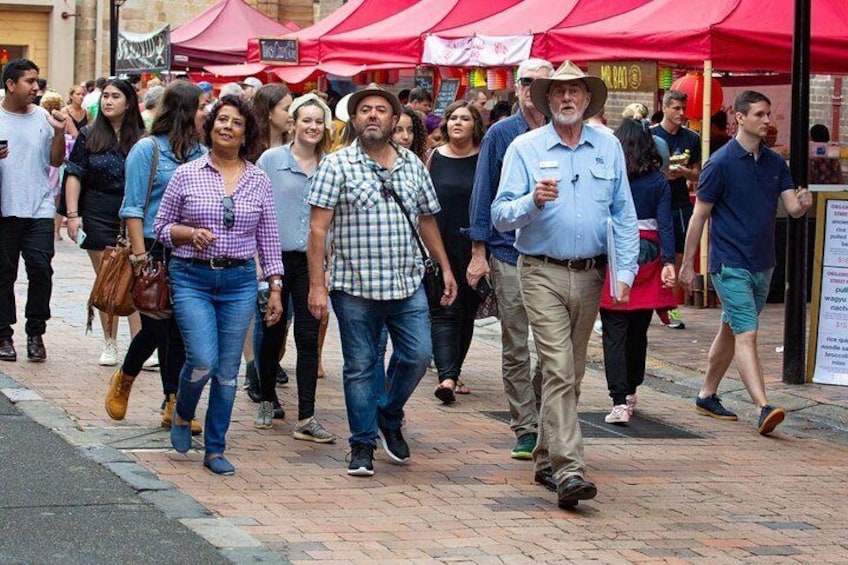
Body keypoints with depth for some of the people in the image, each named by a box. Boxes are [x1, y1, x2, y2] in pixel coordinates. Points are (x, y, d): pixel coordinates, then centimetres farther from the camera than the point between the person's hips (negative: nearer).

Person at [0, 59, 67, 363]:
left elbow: (56, 161, 9)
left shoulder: (43, 117, 6)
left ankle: (35, 332, 5)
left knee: (40, 269, -8)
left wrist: (59, 133, -6)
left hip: (39, 209, 1)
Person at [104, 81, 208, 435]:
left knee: (181, 330, 2)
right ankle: (123, 380, 24)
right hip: (156, 251, -5)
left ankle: (174, 405, 6)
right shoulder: (148, 150, -5)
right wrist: (140, 255, -15)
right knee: (156, 327, -4)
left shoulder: (201, 154, 10)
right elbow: (133, 207, -8)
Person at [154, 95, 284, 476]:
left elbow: (268, 239, 10)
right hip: (192, 278, -2)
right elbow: (161, 226, 7)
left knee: (227, 372, 3)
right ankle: (182, 415, 15)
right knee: (203, 361, -16)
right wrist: (190, 233, -12)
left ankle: (215, 450, 15)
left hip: (240, 282, 2)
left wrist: (275, 287, 5)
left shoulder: (259, 181, 6)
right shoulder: (186, 175, 1)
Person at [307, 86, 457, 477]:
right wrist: (317, 284, -12)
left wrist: (445, 268, 17)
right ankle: (363, 444, 14)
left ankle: (389, 417, 23)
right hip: (355, 286, -3)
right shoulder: (337, 165, -2)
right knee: (360, 367, 3)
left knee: (418, 355, -3)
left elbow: (427, 221, 20)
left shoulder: (413, 166, 11)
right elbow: (318, 228, -6)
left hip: (408, 284, 3)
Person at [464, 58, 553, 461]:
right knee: (515, 348, 1)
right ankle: (525, 430, 7)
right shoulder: (500, 135, 3)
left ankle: (541, 421, 20)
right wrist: (478, 253, -3)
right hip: (509, 253, -1)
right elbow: (484, 196, 3)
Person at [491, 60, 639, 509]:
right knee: (559, 371, -14)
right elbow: (500, 216, -6)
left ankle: (547, 458, 26)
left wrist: (625, 271, 0)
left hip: (590, 274, 4)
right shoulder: (525, 149, -1)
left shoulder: (608, 148, 9)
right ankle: (569, 472, -20)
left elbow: (624, 215, 9)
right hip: (543, 273, -4)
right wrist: (534, 201, -25)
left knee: (571, 372, 12)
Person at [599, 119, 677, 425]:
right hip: (647, 258, 3)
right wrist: (668, 262, -8)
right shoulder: (658, 182, 1)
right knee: (638, 332, 17)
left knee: (615, 333, -4)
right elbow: (665, 224, -6)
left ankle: (620, 402, -15)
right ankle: (631, 393, 31)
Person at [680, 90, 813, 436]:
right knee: (746, 334, -15)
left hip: (763, 264, 7)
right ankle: (764, 409, -24)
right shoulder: (721, 163, -10)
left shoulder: (775, 162, 8)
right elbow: (699, 215, -6)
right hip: (730, 265, -7)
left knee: (730, 332, 17)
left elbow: (792, 207, 5)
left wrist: (803, 203, -21)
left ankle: (707, 396, 30)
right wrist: (687, 264, -4)